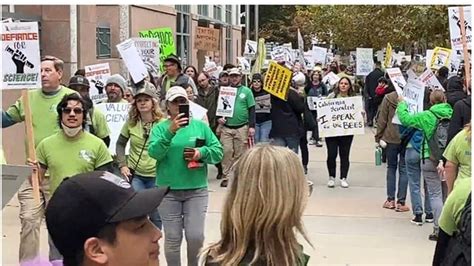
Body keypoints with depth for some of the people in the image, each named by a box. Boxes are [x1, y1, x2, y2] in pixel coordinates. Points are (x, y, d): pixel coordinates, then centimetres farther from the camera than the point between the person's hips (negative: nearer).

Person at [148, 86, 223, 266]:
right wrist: (170, 132, -26)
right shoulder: (160, 128, 1)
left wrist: (202, 152, -16)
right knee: (172, 238, 5)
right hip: (168, 191, -1)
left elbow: (218, 152, 4)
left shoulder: (200, 126, 5)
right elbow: (154, 153, -14)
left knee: (196, 236, 0)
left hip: (196, 190, 1)